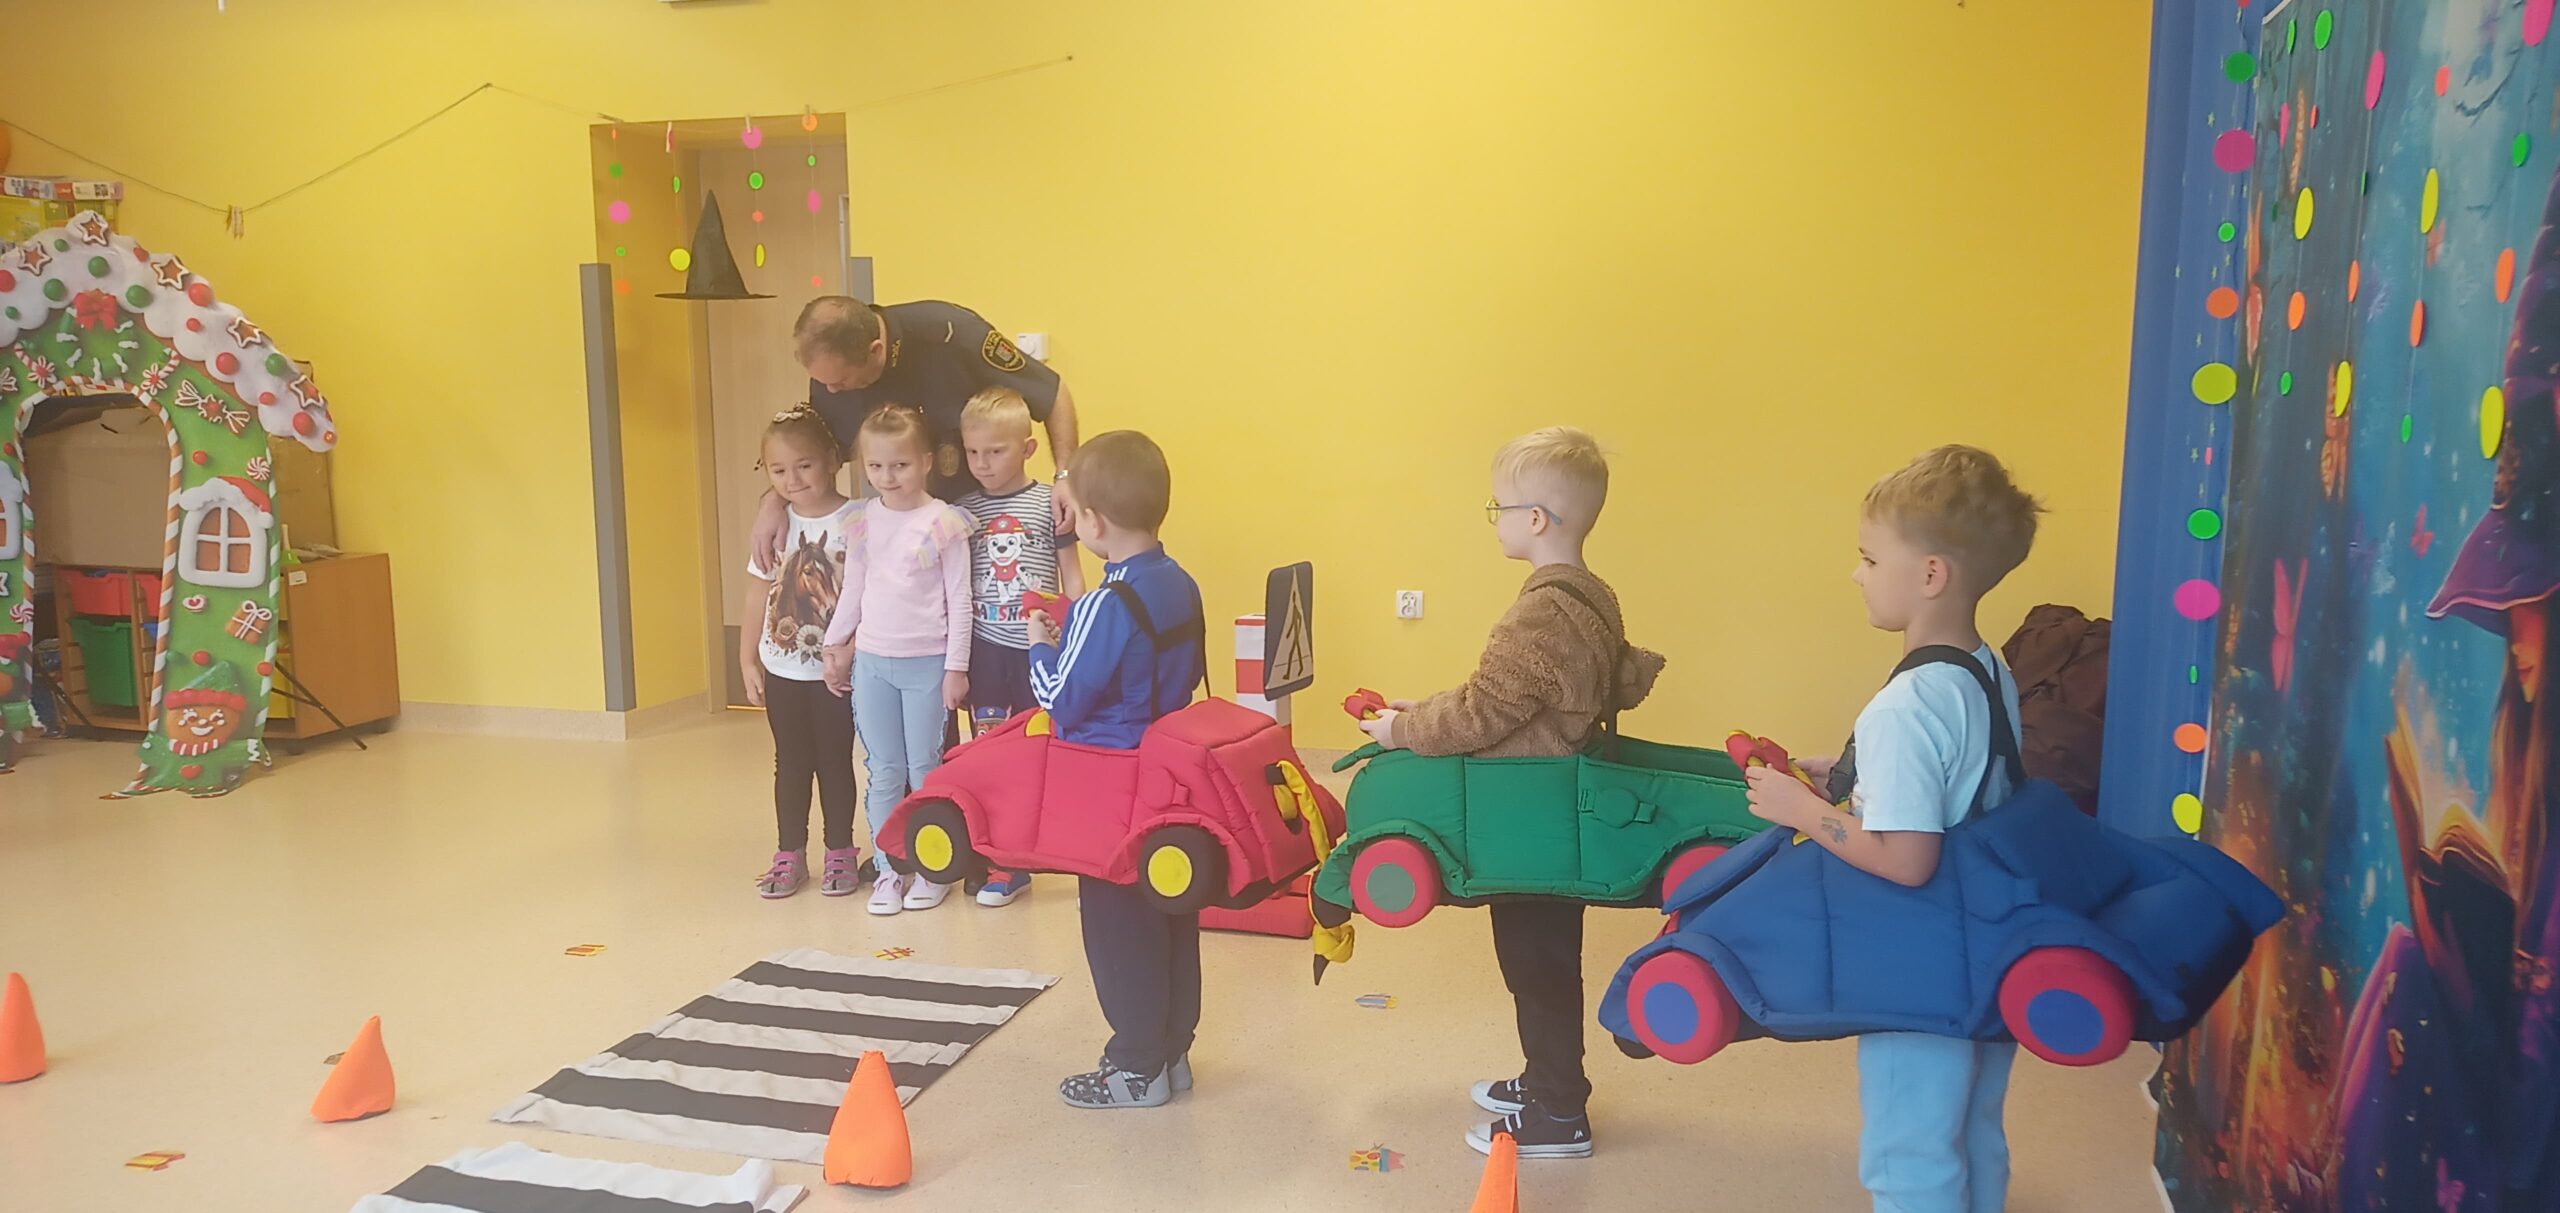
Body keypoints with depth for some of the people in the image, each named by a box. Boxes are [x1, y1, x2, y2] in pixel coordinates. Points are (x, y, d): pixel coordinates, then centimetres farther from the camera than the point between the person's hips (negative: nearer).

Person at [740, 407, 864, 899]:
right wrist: (748, 661, 6)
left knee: (836, 761, 8)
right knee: (791, 762, 12)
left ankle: (840, 853, 21)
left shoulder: (856, 521, -12)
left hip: (836, 669, -3)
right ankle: (790, 854, 23)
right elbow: (757, 599, 7)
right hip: (781, 669, 4)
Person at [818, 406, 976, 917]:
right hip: (871, 662, 4)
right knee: (884, 772, 9)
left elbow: (959, 600, -6)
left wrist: (956, 666, -8)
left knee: (924, 769, 5)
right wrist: (835, 646, 12)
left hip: (928, 664, -4)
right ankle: (888, 871, 17)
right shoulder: (862, 523, 4)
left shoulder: (943, 523, -8)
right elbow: (852, 591, 13)